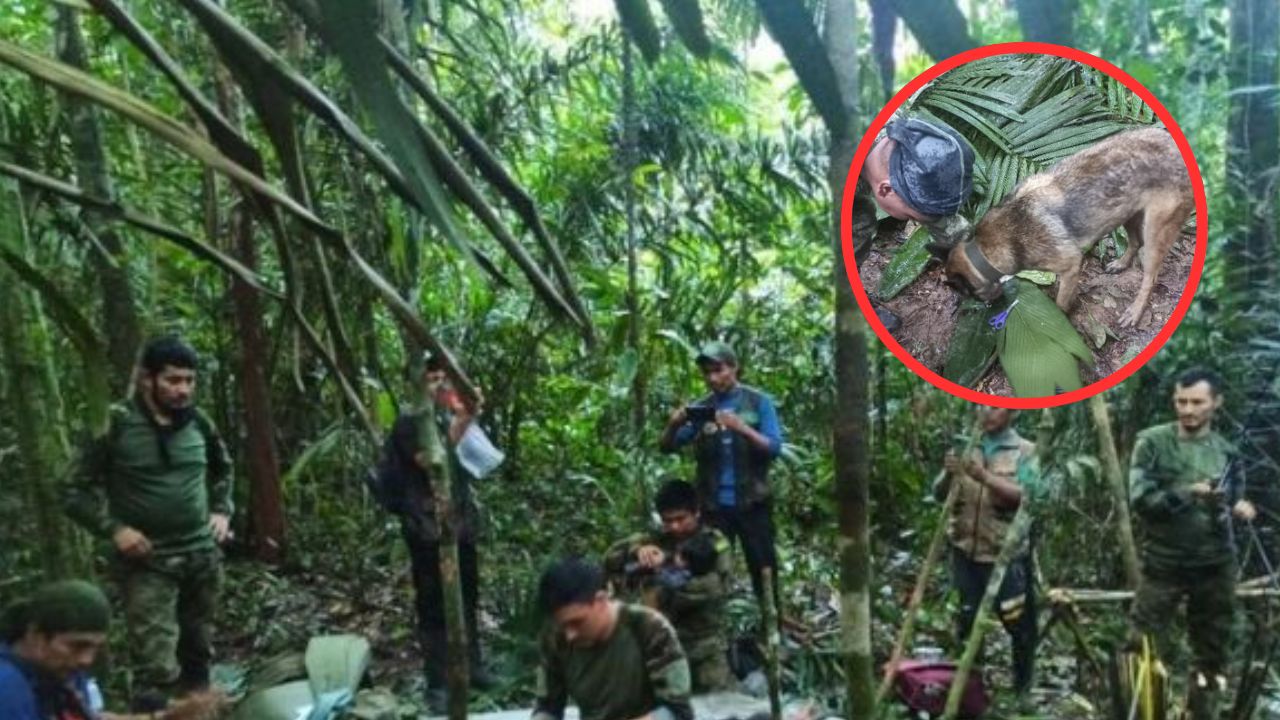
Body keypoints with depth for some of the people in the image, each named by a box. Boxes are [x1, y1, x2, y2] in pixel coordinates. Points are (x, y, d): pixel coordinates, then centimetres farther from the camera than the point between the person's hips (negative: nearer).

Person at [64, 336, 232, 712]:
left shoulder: (198, 422, 2)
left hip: (203, 557, 5)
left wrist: (222, 511, 9)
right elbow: (77, 492, -5)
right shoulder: (115, 425, -11)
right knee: (157, 669, -10)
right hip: (148, 563, -5)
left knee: (197, 654, 17)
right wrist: (114, 528, -17)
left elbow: (223, 469, 21)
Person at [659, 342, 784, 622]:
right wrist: (673, 425, -19)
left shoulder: (758, 402, 0)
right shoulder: (700, 408, 6)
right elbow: (667, 447, 3)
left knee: (763, 569, 4)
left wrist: (741, 427, -25)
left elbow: (775, 447, -9)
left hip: (752, 503, -2)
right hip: (714, 506, 2)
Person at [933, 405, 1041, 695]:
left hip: (1007, 553, -3)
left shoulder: (1025, 451, -3)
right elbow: (939, 495, 5)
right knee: (966, 619, 10)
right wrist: (949, 476, -17)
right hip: (966, 551, 3)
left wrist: (985, 477, -29)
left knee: (1017, 619, 4)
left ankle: (1022, 683, 25)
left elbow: (1025, 496, -17)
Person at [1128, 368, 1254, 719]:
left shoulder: (1226, 451, 5)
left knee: (1212, 653, 14)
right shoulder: (1152, 442, -7)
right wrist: (1187, 494, -26)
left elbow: (1231, 502, 11)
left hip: (1215, 567, 3)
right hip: (1163, 564, -3)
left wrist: (1240, 509, -11)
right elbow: (1140, 498, -14)